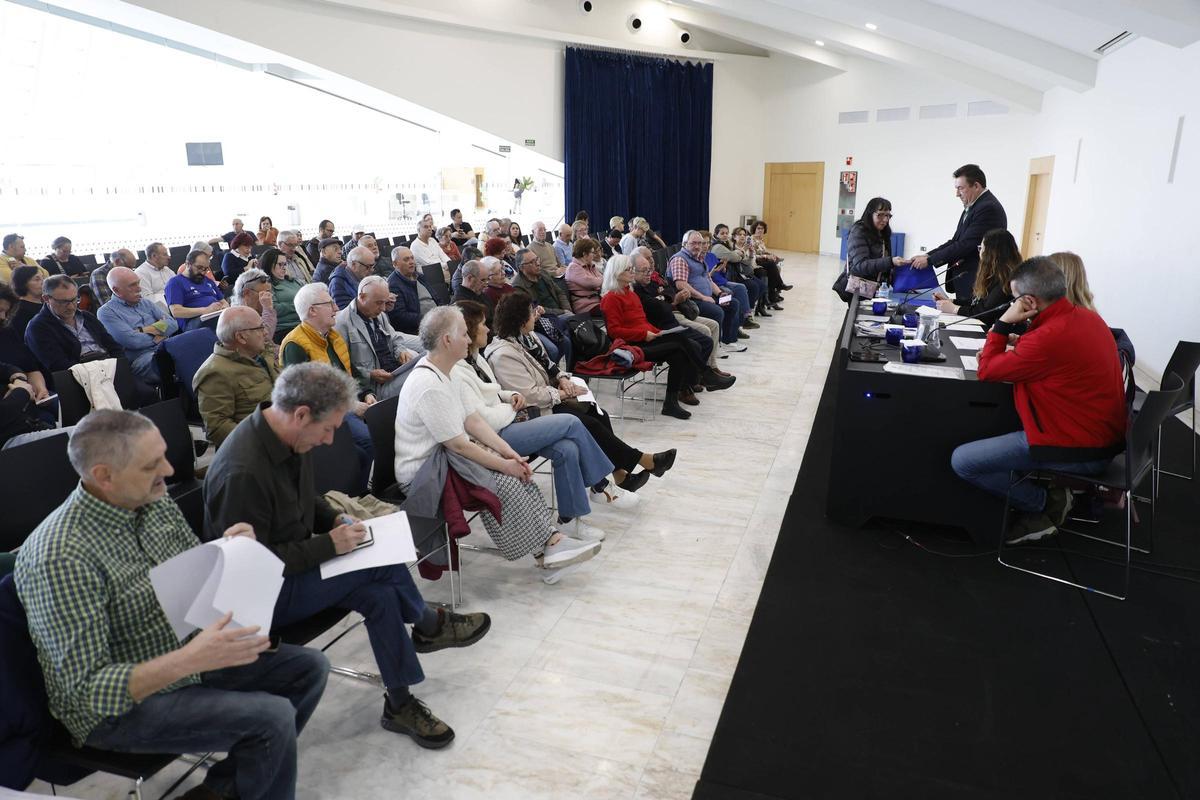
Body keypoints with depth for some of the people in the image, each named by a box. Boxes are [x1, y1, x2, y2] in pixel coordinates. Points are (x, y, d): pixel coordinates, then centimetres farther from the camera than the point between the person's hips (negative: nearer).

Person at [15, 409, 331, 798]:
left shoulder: (156, 503, -5)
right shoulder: (61, 557, -28)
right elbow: (87, 690, -27)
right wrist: (189, 660, -38)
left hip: (186, 657, 8)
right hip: (116, 706, -8)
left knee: (309, 667, 3)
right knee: (272, 717, -23)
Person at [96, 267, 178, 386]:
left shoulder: (146, 303, 23)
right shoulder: (107, 312, 4)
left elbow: (173, 323, 10)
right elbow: (132, 341, -10)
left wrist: (145, 330, -2)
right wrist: (158, 337, 4)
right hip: (142, 357, -6)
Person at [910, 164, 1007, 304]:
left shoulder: (988, 208, -16)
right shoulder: (972, 206, 15)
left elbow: (966, 245, -19)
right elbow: (956, 240, 15)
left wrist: (930, 260, -15)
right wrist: (928, 255, 2)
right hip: (965, 284, 9)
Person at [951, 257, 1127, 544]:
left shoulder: (1051, 336, -26)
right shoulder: (1087, 316, 4)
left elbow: (986, 371, -15)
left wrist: (1004, 323, -9)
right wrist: (1011, 348, 4)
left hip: (1080, 451, -10)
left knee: (962, 461, -12)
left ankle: (1045, 503, 3)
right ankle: (1048, 488, 19)